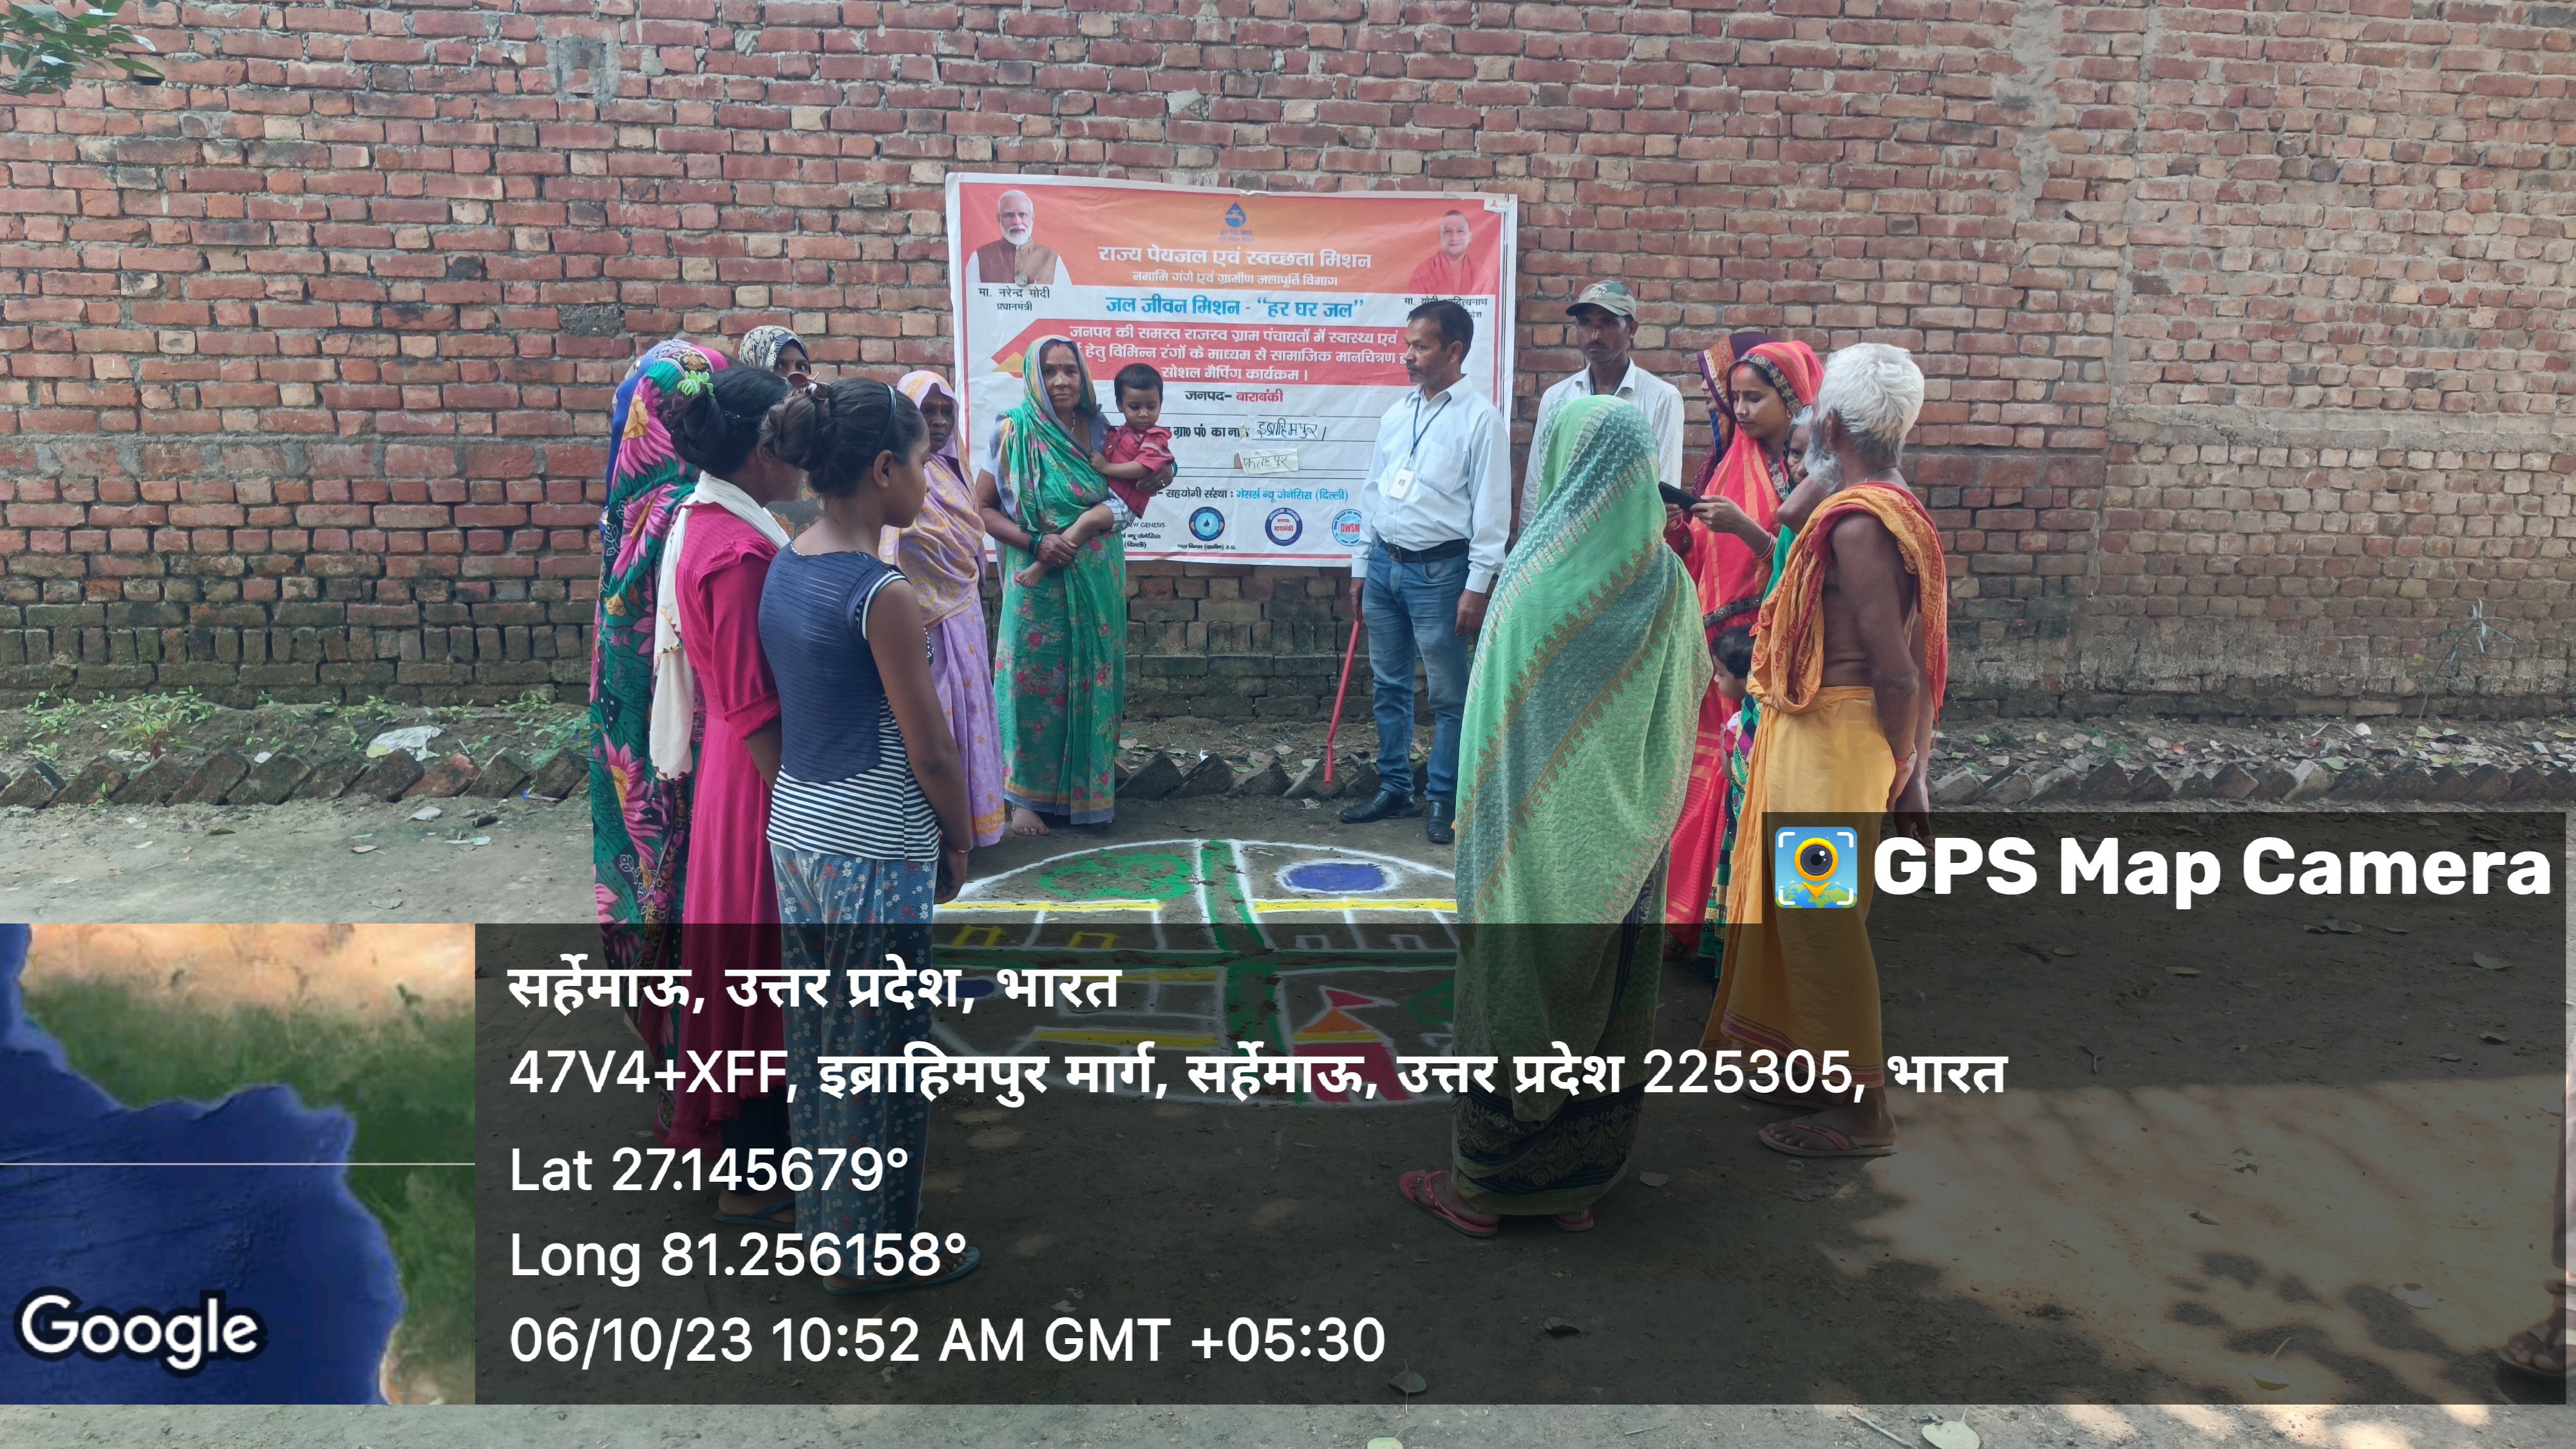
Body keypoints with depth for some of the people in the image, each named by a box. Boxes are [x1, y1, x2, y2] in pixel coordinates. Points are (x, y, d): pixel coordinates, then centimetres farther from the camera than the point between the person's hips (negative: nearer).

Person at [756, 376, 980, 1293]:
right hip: (877, 849, -8)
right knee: (881, 1053, 6)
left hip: (796, 829, 8)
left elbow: (777, 708, 11)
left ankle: (824, 1215, 35)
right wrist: (960, 840, 0)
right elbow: (929, 750, -17)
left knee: (816, 1037, 19)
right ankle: (872, 1251, 20)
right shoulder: (883, 595, -20)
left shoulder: (784, 567, 4)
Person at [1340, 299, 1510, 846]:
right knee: (1389, 686, 15)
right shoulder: (1395, 415, 10)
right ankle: (1394, 788, 28)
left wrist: (1478, 585, -14)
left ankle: (1443, 801, 15)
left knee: (1449, 695, 3)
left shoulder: (1479, 418, -8)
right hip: (1385, 562, 6)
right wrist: (1362, 565, 14)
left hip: (1438, 570, -6)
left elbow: (1492, 509, -11)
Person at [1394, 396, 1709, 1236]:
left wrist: (1473, 823, -3)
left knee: (1515, 986, 8)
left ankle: (1482, 1185, 21)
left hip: (1540, 832, -5)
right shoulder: (1667, 583, -4)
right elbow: (1694, 692, 6)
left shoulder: (1539, 577, -18)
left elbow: (1499, 725, -14)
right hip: (1628, 843, 5)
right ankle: (1582, 1182, 29)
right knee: (1610, 993, 15)